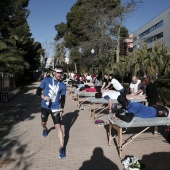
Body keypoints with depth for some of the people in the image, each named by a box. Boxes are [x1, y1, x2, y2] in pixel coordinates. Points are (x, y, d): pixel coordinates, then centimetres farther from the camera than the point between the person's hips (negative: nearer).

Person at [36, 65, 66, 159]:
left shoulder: (62, 85, -4)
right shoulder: (46, 80, -7)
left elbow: (63, 98, 3)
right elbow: (38, 91, -6)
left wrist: (61, 110, 1)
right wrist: (43, 96, -28)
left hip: (55, 108, -1)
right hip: (45, 107, 2)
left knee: (58, 127, -9)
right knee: (43, 123, 22)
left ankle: (61, 148, -2)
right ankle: (45, 130, 61)